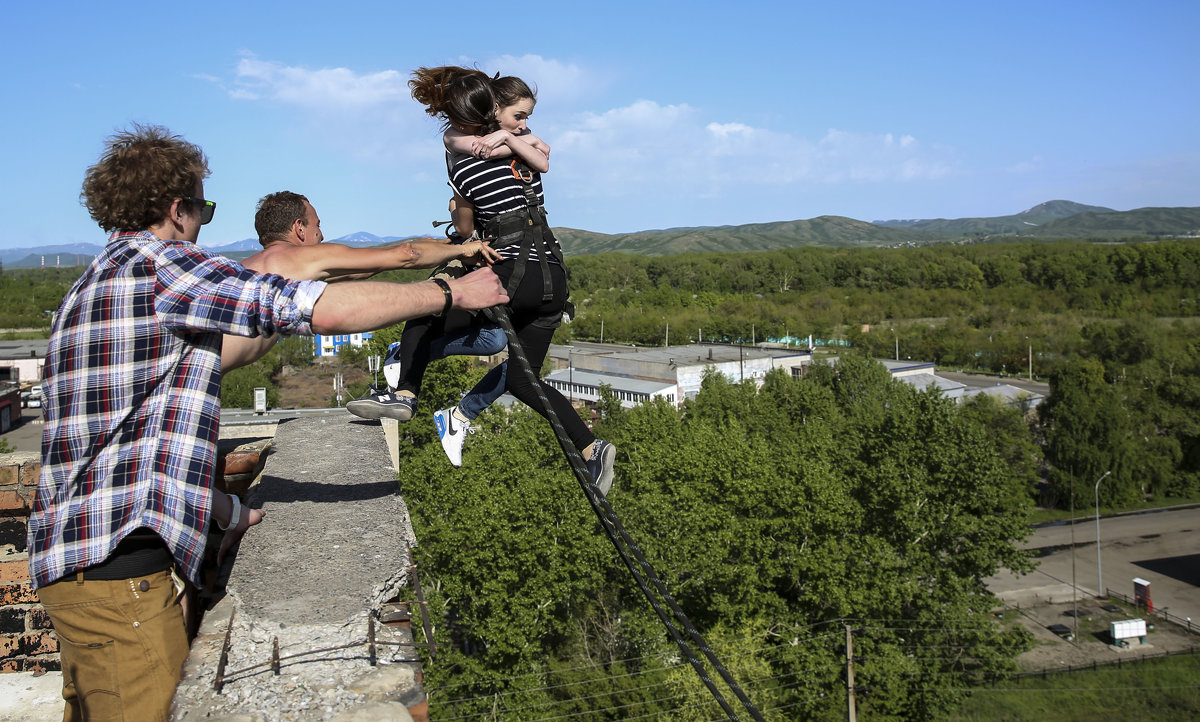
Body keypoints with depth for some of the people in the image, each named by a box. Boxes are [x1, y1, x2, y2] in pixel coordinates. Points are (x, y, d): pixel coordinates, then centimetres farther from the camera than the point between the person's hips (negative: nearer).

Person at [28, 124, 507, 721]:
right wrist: (451, 292, -7)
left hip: (74, 557, 11)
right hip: (116, 564, -11)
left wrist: (219, 508, 28)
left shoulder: (89, 285, 20)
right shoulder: (156, 261, -10)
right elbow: (326, 310, -18)